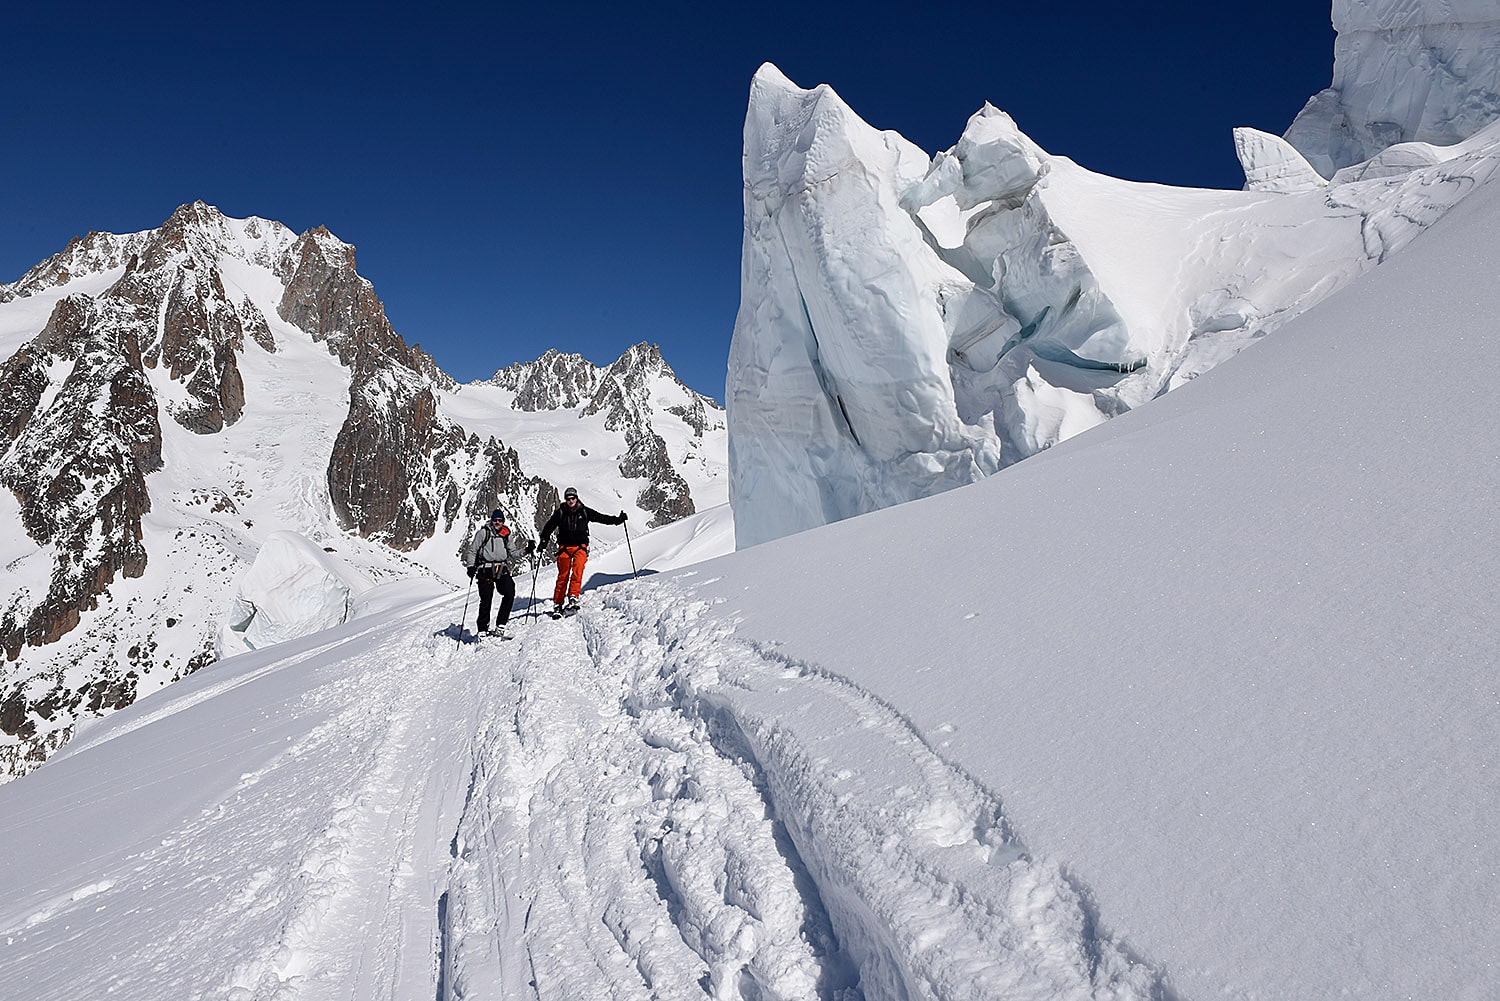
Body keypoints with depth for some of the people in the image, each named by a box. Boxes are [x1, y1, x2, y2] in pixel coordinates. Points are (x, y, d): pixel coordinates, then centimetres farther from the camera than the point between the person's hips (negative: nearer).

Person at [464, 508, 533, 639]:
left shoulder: (507, 535, 14)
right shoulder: (483, 532, 4)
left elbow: (513, 554, 15)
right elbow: (472, 550, 6)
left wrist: (526, 551, -1)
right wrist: (471, 566, -5)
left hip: (502, 570, 3)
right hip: (485, 570, -3)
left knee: (510, 593, -16)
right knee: (486, 599, -5)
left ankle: (500, 627, -10)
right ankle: (483, 630, 10)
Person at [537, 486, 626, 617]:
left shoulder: (584, 511, 6)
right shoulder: (560, 513, 5)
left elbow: (602, 518, 8)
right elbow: (549, 527, 6)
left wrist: (618, 520, 0)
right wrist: (544, 541, -7)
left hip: (580, 546, 0)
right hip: (565, 546, 0)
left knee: (577, 569, -24)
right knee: (563, 575, -2)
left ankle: (573, 597, -27)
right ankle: (557, 604, 4)